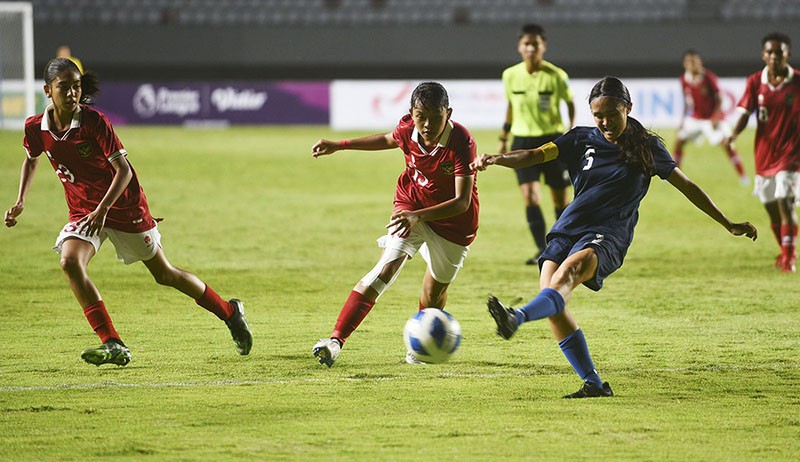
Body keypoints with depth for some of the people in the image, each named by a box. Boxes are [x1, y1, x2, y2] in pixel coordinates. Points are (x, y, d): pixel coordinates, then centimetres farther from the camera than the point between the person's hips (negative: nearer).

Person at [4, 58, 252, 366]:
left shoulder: (94, 121, -22)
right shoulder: (36, 128, -8)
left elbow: (124, 170, -21)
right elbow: (32, 159, 16)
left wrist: (103, 208, -33)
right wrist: (21, 201, 6)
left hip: (123, 205, -4)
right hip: (82, 210, 4)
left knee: (164, 275, 8)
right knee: (70, 262, -25)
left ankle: (230, 312, 32)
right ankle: (113, 345, -23)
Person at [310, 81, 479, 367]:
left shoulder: (461, 143, -32)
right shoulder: (407, 129, -17)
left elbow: (462, 202, -36)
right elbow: (390, 140, 11)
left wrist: (418, 216, -48)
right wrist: (339, 146, 12)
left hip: (452, 221, -2)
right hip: (410, 205, 2)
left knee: (434, 292, 11)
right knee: (386, 269, -18)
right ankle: (337, 339, -25)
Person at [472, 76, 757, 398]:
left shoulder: (647, 147, 8)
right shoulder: (582, 139, 11)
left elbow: (687, 187, 17)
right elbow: (537, 155, 0)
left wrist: (729, 225, 19)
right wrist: (496, 159, -20)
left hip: (609, 236, -4)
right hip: (568, 228, 4)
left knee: (568, 270, -34)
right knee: (551, 302, -16)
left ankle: (516, 318, -61)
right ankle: (593, 384, -7)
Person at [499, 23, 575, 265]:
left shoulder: (557, 76, -9)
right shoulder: (510, 75, -1)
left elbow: (569, 103, 4)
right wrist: (504, 136, 16)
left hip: (552, 140, -1)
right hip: (523, 141, 2)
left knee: (561, 199, 5)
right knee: (530, 197, -12)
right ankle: (542, 250, -8)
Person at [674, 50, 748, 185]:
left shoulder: (708, 77, -17)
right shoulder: (684, 80, -4)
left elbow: (719, 99, -13)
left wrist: (716, 117, -24)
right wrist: (683, 120, 9)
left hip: (712, 117, -5)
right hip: (694, 118, 5)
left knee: (727, 143, -17)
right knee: (679, 140, 1)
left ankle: (742, 176, -13)